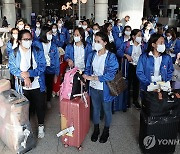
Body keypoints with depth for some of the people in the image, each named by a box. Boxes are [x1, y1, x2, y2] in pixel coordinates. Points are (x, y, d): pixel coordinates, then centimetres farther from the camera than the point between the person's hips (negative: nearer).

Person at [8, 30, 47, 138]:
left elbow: (42, 66, -10)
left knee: (40, 106, 13)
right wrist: (24, 77, -24)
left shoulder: (38, 50, -5)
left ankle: (41, 126, 35)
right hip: (23, 87, 0)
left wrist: (29, 73, -23)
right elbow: (13, 68, -8)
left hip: (38, 85, 0)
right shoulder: (14, 53, -4)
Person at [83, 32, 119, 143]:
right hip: (94, 87, 4)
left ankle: (106, 131, 37)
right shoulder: (92, 55, 0)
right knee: (95, 109, 20)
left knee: (107, 110, 14)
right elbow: (88, 69, 5)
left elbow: (111, 74, -21)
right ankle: (96, 130, 40)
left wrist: (93, 78, -24)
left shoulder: (111, 57, -15)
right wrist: (85, 75, -19)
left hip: (105, 88, -4)